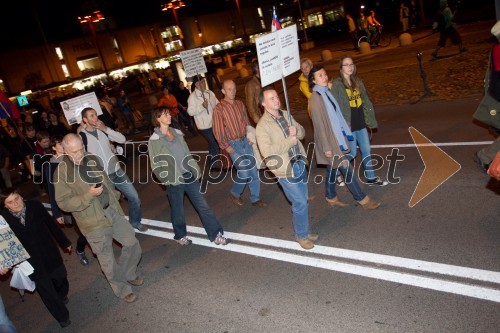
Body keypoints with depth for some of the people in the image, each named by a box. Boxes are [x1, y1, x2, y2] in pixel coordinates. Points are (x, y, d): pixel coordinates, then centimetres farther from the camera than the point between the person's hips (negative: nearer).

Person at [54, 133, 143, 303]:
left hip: (112, 211, 6)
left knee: (132, 244, 12)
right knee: (108, 260, 7)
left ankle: (128, 274, 38)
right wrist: (89, 194, -25)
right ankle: (122, 289, 29)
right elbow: (63, 203, -15)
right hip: (94, 223, -6)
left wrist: (115, 196, 15)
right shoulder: (62, 172, -14)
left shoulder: (92, 160, 4)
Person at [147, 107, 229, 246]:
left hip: (190, 176, 4)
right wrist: (168, 180, -12)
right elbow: (156, 165, -7)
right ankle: (180, 235, 34)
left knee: (203, 205, 4)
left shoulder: (177, 133, 9)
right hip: (174, 181, -4)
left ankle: (215, 234, 11)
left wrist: (195, 169, 7)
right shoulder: (154, 140, -7)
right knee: (177, 210, 11)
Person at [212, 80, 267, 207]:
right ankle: (234, 194, 17)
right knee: (244, 171, -10)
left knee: (254, 170, 6)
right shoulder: (219, 108, -10)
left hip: (246, 141, 5)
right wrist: (226, 146, -11)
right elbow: (217, 131, -10)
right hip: (233, 144, -5)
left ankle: (255, 198, 21)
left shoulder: (240, 104, 6)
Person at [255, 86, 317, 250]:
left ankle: (303, 230, 37)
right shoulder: (262, 126, -16)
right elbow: (267, 151, -27)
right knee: (300, 203, 0)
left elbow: (302, 132, 15)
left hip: (299, 163, 7)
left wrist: (296, 130, -10)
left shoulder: (286, 115, 6)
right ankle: (301, 235, 23)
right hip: (285, 169, -7)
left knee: (303, 200, 17)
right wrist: (290, 140, -21)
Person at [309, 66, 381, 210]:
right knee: (346, 168, -2)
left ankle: (331, 198, 31)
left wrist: (344, 132, 16)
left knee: (332, 168, 17)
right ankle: (362, 199, 9)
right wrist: (326, 146, -19)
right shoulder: (316, 98, -18)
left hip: (335, 136, 8)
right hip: (328, 139, -8)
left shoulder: (326, 92, 6)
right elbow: (319, 123, -19)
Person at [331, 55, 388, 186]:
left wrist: (370, 119, 10)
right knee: (352, 153, 4)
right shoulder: (337, 84, -11)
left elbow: (366, 101, 12)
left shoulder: (358, 82, 9)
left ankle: (371, 178, 24)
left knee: (366, 151, 11)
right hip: (349, 125, -6)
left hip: (361, 123, 6)